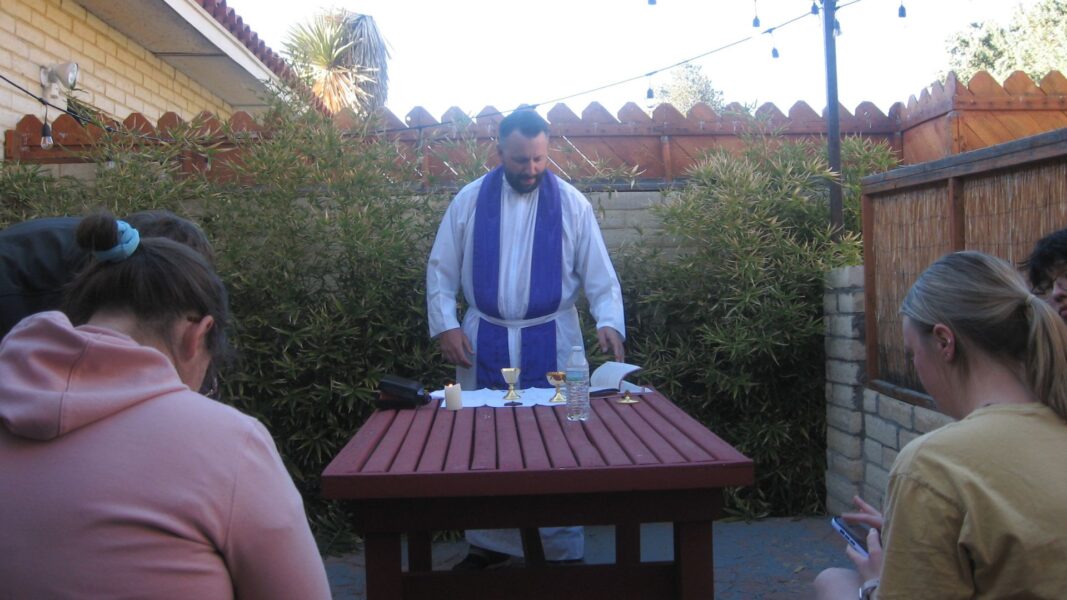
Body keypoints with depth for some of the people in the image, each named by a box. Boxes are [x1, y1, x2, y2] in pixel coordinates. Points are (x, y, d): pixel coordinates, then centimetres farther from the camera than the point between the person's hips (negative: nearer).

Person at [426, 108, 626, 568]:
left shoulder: (572, 204, -2)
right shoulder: (469, 201, 1)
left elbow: (600, 275, -2)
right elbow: (441, 269, 5)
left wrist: (609, 322, -18)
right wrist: (445, 326, -6)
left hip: (551, 341, -1)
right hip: (484, 340, 2)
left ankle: (563, 551, 18)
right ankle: (488, 543, 27)